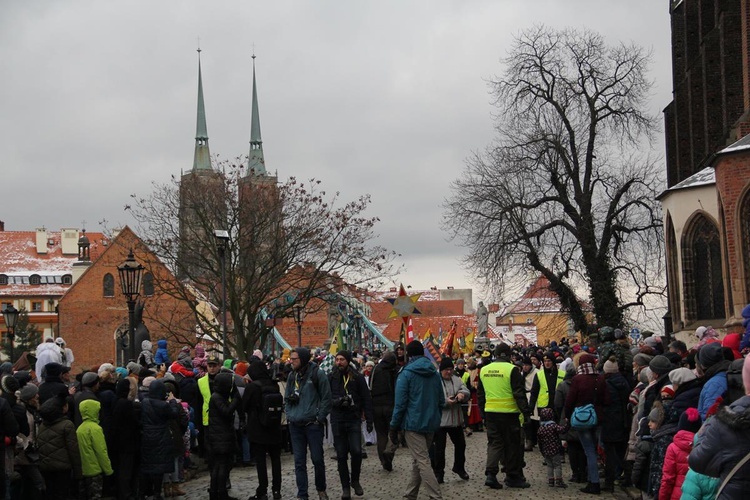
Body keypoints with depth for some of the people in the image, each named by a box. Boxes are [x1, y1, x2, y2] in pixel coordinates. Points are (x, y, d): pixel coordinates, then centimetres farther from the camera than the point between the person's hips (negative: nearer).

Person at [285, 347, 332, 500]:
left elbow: (326, 397, -6)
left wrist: (320, 418, -10)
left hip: (313, 424, -4)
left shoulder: (317, 374, -6)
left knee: (317, 459, 3)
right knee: (299, 462, 5)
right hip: (295, 425, 4)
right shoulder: (292, 375, 9)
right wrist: (289, 415, 7)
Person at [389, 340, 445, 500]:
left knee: (422, 461, -8)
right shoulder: (434, 373, 8)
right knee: (418, 459, 16)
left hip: (413, 423, -6)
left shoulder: (406, 374, -9)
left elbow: (400, 403, -11)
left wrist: (394, 425, -5)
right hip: (431, 424, 6)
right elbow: (441, 401, 12)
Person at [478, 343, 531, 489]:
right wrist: (526, 411, -8)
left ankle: (490, 473, -4)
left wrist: (483, 412, 23)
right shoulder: (512, 370, -11)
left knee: (494, 442, 10)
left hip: (490, 412, 5)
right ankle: (513, 477, 13)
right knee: (512, 445, 7)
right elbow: (519, 393, -13)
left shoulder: (484, 370, 7)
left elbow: (480, 394, 14)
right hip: (508, 412, -5)